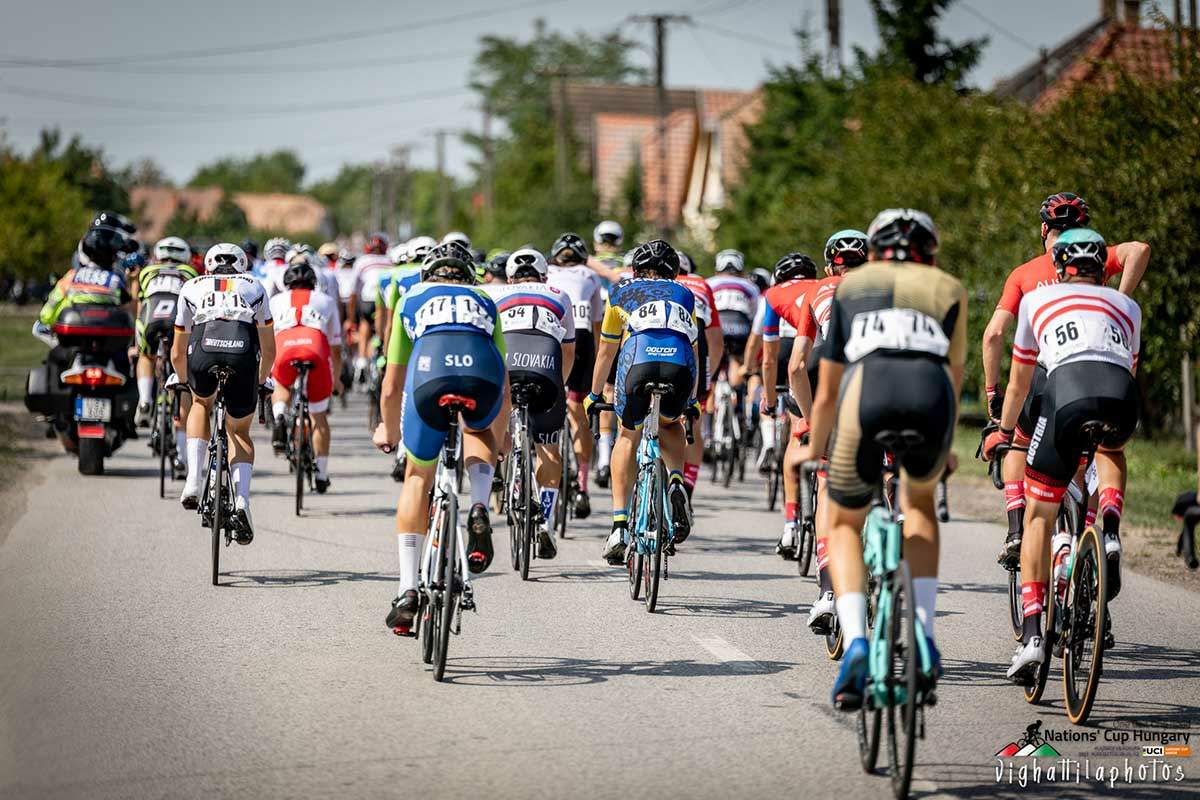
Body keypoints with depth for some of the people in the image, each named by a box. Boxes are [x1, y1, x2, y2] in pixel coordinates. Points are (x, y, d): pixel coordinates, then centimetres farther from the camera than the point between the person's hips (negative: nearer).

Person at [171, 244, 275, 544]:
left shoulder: (192, 287, 32)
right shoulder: (254, 287, 33)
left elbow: (177, 353, 37)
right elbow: (269, 350, 35)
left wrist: (182, 379, 57)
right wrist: (262, 380, 54)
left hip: (203, 351, 0)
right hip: (243, 354, 0)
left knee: (200, 404, 33)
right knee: (239, 432, 21)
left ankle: (193, 482, 18)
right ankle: (241, 499, -1)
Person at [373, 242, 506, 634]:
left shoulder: (411, 300, 33)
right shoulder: (484, 301, 36)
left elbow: (391, 389, 35)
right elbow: (503, 384, 41)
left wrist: (388, 431, 53)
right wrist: (498, 441, 54)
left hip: (429, 375, -1)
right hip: (484, 377, 1)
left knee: (418, 479, 19)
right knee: (478, 431, 37)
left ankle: (407, 591, 11)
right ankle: (479, 510, 9)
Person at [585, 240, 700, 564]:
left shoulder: (620, 293, 31)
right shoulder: (684, 295, 34)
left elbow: (606, 351, 39)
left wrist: (594, 395, 51)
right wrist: (692, 400, 54)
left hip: (638, 360, -1)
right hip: (680, 365, 1)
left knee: (628, 435, 23)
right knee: (671, 424, 32)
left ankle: (619, 525, 12)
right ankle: (676, 482, 3)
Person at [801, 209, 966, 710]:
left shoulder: (851, 286, 31)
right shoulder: (948, 289, 31)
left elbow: (826, 393, 33)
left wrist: (813, 450, 48)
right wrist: (944, 441, 50)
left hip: (868, 393, -1)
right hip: (932, 397, 1)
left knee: (845, 524, 22)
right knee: (919, 500, 32)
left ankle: (855, 641, -1)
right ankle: (924, 638, 19)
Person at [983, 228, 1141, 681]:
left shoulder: (1037, 300, 30)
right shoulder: (1127, 307, 33)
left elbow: (1019, 383, 38)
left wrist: (1003, 431, 54)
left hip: (1068, 390, -2)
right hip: (1123, 396, 2)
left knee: (1039, 514, 13)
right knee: (1111, 451, 39)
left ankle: (1032, 633, 1)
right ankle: (1110, 530, 10)